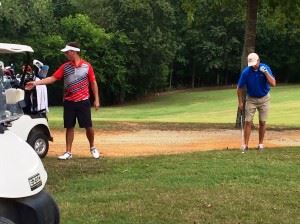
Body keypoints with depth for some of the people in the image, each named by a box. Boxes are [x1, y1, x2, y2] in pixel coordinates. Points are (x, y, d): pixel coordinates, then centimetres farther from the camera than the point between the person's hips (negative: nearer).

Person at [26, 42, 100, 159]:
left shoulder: (87, 66, -3)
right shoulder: (65, 66, 3)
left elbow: (93, 83, 2)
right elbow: (52, 78, 0)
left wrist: (96, 99, -1)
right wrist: (35, 83, -9)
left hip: (83, 101, -2)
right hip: (69, 102, 2)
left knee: (88, 126, 2)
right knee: (69, 127, 5)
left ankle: (92, 148, 24)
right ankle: (68, 152, 12)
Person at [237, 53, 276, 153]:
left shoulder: (265, 68, -16)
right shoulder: (246, 72, -18)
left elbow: (273, 83, -24)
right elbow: (239, 88, -8)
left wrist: (266, 72, -33)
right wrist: (240, 102, -7)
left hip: (264, 99, 1)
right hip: (251, 99, -1)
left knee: (262, 122, 2)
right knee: (248, 122, -6)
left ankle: (261, 144, 13)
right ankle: (245, 144, -1)